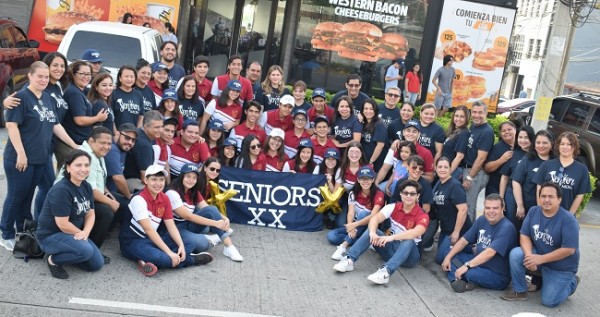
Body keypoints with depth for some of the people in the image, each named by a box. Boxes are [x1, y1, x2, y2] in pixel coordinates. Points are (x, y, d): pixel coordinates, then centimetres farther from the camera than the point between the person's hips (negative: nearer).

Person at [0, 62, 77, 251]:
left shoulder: (49, 99, 12)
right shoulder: (21, 97, -10)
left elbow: (56, 126, 17)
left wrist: (75, 146, 13)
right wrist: (20, 153, -20)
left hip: (41, 158, 6)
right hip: (20, 158, -6)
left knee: (28, 196, 15)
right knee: (16, 196, 2)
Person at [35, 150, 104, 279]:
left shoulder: (86, 187, 0)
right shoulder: (61, 190, -26)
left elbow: (90, 214, 2)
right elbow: (63, 224, -26)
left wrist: (85, 232, -17)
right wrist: (81, 232, -11)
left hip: (74, 234, 8)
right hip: (50, 235, -8)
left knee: (97, 264, 3)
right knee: (85, 251, -32)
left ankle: (63, 253, 15)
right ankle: (53, 259, -6)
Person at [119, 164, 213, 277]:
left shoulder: (165, 199, 3)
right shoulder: (139, 199, -20)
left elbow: (171, 226, 1)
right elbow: (149, 229, -25)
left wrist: (181, 246, -17)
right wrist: (169, 253, -28)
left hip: (152, 239, 8)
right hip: (132, 242, -8)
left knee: (188, 245, -7)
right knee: (158, 257, -38)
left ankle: (150, 263, -21)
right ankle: (191, 259, -12)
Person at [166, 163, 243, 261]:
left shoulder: (194, 193, 6)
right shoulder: (172, 193, -18)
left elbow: (209, 210, -4)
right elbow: (188, 216, -24)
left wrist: (224, 219, -25)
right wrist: (215, 223, -29)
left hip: (189, 225, 7)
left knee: (211, 210, -19)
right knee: (202, 243, -35)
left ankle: (229, 246, -24)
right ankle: (209, 239, 0)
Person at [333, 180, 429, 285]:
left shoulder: (422, 216, -16)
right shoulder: (393, 207, -4)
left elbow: (416, 232, -37)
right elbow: (375, 218, -18)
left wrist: (392, 237, -48)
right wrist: (373, 233, -40)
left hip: (409, 254, -4)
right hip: (391, 248, 4)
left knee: (409, 241, -37)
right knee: (370, 231, -17)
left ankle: (386, 271, -54)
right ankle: (349, 260, -31)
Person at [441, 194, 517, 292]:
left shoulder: (506, 228, -21)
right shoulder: (482, 220, 3)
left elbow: (489, 253, -30)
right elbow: (464, 240, 9)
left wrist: (467, 266, -33)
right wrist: (448, 257, 0)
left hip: (498, 276, -8)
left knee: (471, 273, -38)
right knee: (448, 249, 5)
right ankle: (456, 279, -17)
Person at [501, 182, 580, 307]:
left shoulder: (568, 220, -24)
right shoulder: (533, 211, -7)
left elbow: (569, 250, -26)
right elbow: (524, 236, -6)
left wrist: (540, 259, -27)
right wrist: (529, 255, -26)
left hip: (561, 267, -4)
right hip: (538, 255, 4)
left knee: (549, 301, -9)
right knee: (515, 254, -23)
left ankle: (572, 282, 21)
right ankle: (519, 291, -4)